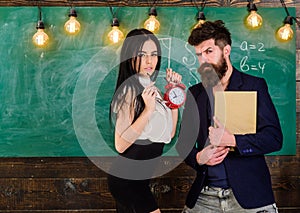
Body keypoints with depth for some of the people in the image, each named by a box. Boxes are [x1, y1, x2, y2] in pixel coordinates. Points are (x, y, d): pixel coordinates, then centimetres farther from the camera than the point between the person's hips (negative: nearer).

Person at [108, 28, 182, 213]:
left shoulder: (150, 87, 9)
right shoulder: (131, 89, -17)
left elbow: (170, 132, 9)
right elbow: (120, 144, -23)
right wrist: (148, 109, -28)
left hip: (140, 178, 9)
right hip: (128, 179, -9)